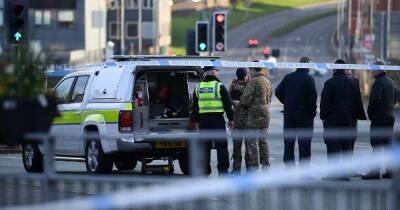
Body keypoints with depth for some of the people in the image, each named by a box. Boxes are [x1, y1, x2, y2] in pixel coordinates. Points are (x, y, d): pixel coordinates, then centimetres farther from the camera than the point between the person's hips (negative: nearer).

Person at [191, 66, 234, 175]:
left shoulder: (198, 87, 9)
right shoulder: (219, 86, -6)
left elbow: (195, 106, 15)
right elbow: (228, 104, -5)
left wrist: (197, 120, 22)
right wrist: (230, 119, 4)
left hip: (203, 120, 4)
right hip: (218, 119, -4)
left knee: (205, 146, 8)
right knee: (221, 146, 2)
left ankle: (205, 170, 8)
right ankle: (222, 170, -1)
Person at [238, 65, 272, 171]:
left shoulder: (253, 81, -12)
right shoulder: (267, 82, 14)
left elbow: (245, 98, -17)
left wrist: (240, 104, 2)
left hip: (254, 115, -8)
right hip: (265, 115, 8)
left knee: (252, 142, -5)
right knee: (263, 141, 16)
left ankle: (254, 167, -8)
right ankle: (265, 165, 19)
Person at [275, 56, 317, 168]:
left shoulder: (288, 77, 4)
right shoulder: (309, 79, -10)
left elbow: (278, 92, 4)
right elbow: (313, 96, -16)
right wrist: (313, 111, -5)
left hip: (289, 114, 4)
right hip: (304, 115, -4)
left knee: (288, 143, 11)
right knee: (304, 144, 0)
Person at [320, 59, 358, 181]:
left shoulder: (330, 83, -9)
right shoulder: (350, 83, 11)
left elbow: (325, 101, -10)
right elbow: (354, 101, 15)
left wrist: (323, 116, -3)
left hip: (332, 118, -6)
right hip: (347, 119, 6)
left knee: (332, 145, -6)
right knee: (346, 145, 9)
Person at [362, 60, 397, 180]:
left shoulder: (378, 82, -14)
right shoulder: (391, 82, 15)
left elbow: (375, 99, -23)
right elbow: (394, 100, 22)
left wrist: (370, 112, -11)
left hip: (379, 117, -9)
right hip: (390, 116, 9)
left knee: (376, 144, -8)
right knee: (387, 144, 11)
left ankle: (375, 171, -11)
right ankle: (389, 171, 12)